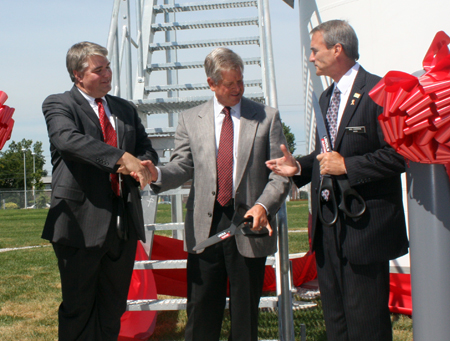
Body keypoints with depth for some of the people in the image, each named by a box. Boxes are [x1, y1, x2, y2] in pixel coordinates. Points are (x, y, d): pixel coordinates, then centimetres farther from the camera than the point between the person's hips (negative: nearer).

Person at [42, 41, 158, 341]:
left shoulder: (126, 109, 17)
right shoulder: (59, 105, -2)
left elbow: (148, 150, 17)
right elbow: (67, 139, -22)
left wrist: (139, 165, -9)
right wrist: (122, 157, -31)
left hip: (124, 223, 6)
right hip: (83, 223, -6)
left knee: (113, 308, 14)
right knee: (79, 308, 3)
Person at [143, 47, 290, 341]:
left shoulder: (267, 117, 5)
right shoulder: (190, 120, 10)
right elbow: (183, 166, 5)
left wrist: (263, 206, -16)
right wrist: (157, 174, -17)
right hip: (204, 228, 1)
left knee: (245, 315, 8)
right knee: (201, 314, 5)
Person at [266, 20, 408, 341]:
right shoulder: (327, 97, 17)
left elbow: (399, 154, -18)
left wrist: (347, 165, -20)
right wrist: (299, 166, 6)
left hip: (364, 227, -8)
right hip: (329, 228, 9)